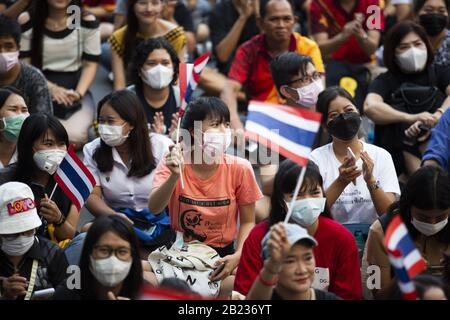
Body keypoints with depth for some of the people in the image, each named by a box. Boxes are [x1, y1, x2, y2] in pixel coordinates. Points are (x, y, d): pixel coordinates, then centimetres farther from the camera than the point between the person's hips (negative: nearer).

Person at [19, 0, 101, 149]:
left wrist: (78, 93, -16)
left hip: (74, 89, 0)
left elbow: (90, 64, 2)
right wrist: (51, 88, -19)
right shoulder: (27, 22, -2)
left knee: (74, 136, -29)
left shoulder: (87, 22, 1)